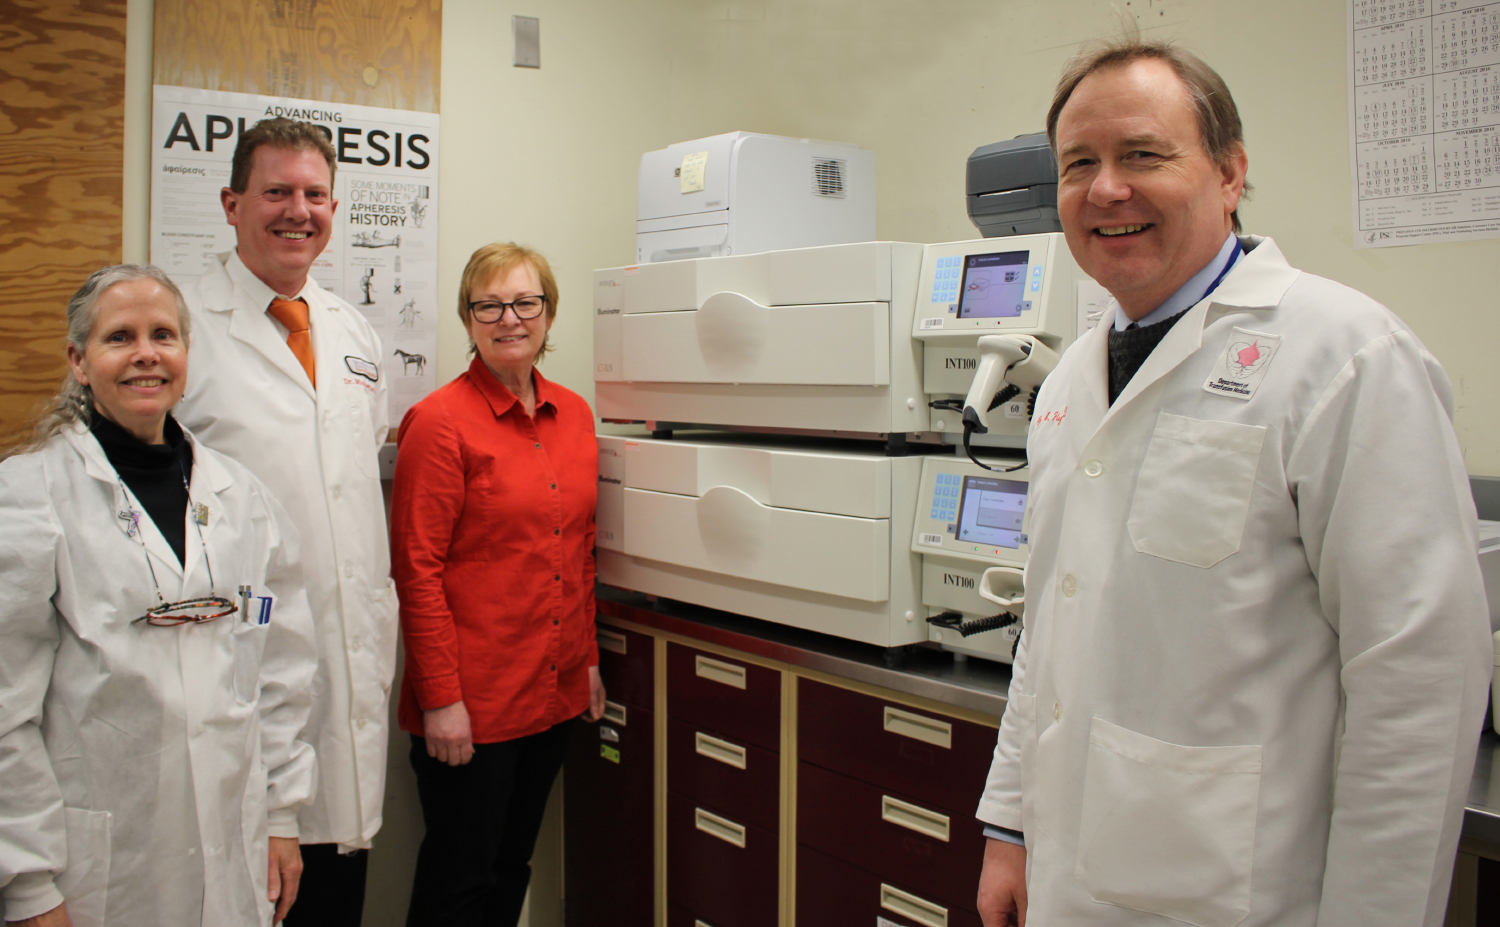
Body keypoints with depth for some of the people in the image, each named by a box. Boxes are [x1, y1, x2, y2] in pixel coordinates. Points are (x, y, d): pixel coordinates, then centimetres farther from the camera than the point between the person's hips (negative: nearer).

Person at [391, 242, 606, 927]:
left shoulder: (574, 416, 7)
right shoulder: (440, 421, -12)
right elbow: (418, 570, -14)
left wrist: (587, 659, 14)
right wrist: (440, 696, -16)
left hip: (556, 690, 6)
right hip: (471, 702, -6)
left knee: (513, 865, 19)